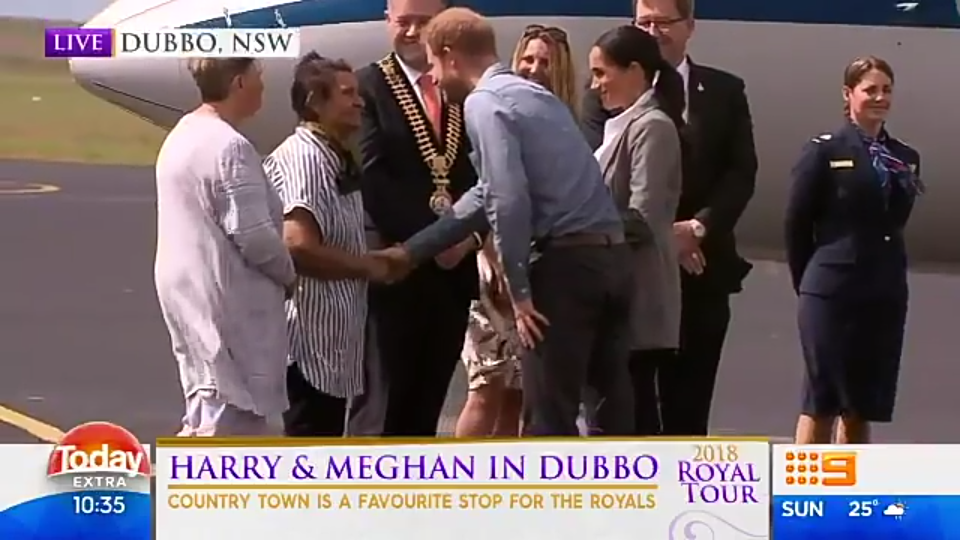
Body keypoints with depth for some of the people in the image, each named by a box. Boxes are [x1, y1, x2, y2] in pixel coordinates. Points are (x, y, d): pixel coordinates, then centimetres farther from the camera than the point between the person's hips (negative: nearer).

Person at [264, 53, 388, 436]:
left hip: (329, 344, 11)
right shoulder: (303, 159, -17)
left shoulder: (335, 161, 16)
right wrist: (369, 266, -15)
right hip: (310, 345, -11)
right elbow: (299, 246, -28)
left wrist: (372, 261, 11)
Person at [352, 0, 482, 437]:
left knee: (426, 405, 8)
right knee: (384, 403, -7)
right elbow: (371, 178, -11)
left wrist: (470, 234, -8)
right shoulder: (369, 87, -1)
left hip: (453, 270, 5)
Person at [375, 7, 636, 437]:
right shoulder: (532, 94, 22)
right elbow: (490, 192, 29)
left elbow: (510, 201, -18)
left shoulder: (484, 102, -6)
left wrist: (520, 292, -10)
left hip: (566, 262, -8)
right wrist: (412, 252, 33)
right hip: (611, 256, 8)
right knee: (613, 405, 10)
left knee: (549, 415, -2)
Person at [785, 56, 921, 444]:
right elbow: (796, 223, -1)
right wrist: (809, 282, 3)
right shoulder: (824, 151, -5)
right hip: (832, 292, -5)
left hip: (885, 294, 5)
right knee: (820, 402, -2)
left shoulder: (905, 159, 10)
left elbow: (897, 219, 14)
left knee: (862, 406, 8)